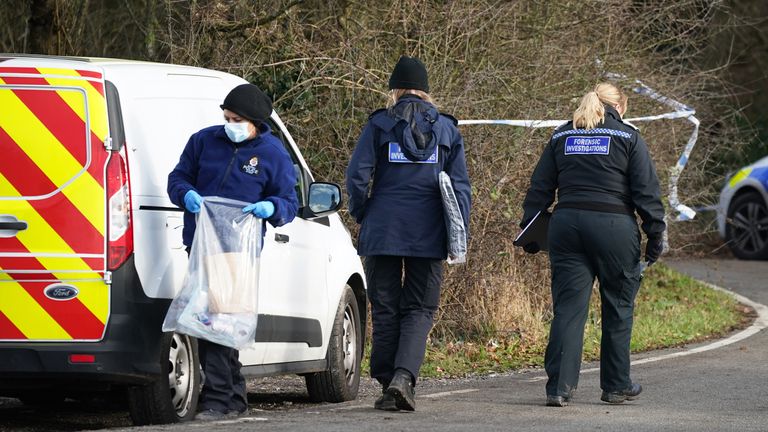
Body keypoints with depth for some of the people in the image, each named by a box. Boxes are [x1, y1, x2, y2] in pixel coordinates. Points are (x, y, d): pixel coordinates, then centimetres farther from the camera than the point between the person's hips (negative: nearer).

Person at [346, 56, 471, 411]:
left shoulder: (379, 124, 1)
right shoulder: (447, 128, 7)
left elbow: (357, 175, -6)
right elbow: (459, 183, 4)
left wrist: (361, 215, 7)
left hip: (383, 231, -1)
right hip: (428, 234, 1)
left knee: (385, 309, 8)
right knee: (419, 309, 5)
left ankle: (388, 383, 7)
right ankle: (403, 376, -16)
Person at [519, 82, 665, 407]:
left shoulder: (561, 136, 14)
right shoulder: (628, 137, 3)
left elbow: (540, 187, 12)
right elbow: (646, 191, -3)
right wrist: (655, 234, 0)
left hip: (566, 225, 3)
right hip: (614, 226, -3)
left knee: (568, 307, 1)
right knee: (618, 307, 10)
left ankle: (559, 387, -8)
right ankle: (616, 386, 17)